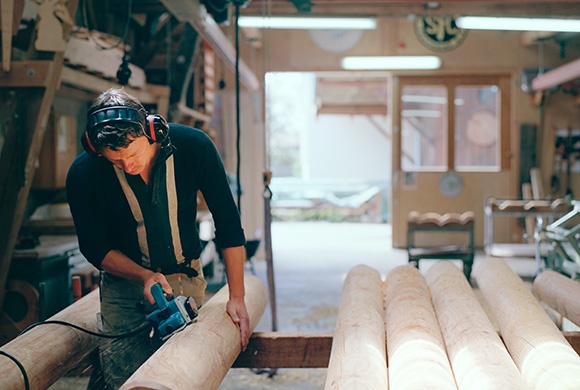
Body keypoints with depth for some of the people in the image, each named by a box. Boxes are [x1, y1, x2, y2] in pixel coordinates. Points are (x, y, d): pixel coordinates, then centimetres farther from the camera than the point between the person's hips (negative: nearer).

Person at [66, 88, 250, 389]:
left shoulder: (194, 147, -18)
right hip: (125, 279, -1)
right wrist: (143, 276, -23)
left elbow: (228, 223, -10)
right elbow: (95, 248, -6)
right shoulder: (83, 174, -19)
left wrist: (236, 297, -12)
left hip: (185, 277, 1)